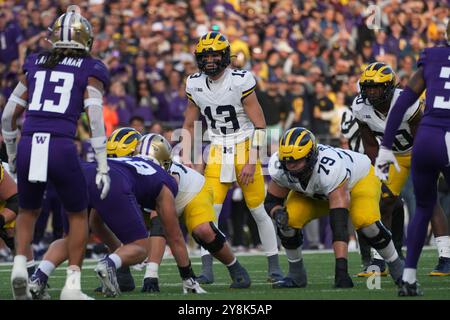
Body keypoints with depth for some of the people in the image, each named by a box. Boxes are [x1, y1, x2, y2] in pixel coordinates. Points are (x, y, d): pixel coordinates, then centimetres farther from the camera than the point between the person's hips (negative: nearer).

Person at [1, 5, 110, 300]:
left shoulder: (35, 65, 19)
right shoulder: (90, 71, 8)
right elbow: (95, 120, -3)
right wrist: (103, 168, -2)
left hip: (28, 146, 3)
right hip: (61, 148, -3)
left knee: (29, 211, 26)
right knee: (78, 215, 18)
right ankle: (73, 284, 8)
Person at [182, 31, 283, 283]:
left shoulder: (240, 81, -14)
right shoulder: (195, 85, 0)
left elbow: (260, 125, -10)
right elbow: (189, 125, 13)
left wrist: (252, 162, -14)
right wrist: (186, 160, 4)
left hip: (244, 149, -3)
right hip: (217, 153, 3)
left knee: (258, 211, 1)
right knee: (209, 211, -9)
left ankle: (275, 266, 13)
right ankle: (207, 269, -6)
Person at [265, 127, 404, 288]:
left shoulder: (330, 168, -46)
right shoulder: (279, 167, -30)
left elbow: (339, 225, -48)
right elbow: (272, 201, -12)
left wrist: (341, 269, -52)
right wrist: (278, 213, -38)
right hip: (314, 193, 5)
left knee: (366, 222, -32)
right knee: (288, 221, -19)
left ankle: (396, 267, -5)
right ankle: (296, 274, 5)